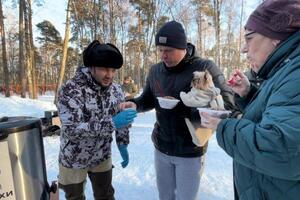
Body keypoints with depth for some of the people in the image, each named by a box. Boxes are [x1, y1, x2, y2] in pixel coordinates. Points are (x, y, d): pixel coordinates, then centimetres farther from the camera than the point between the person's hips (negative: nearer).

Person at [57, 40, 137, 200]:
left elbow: (121, 120, 5)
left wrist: (123, 145, 3)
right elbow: (71, 129, -34)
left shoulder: (116, 90, -9)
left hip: (102, 157, 4)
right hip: (74, 160, -3)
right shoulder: (70, 90, -26)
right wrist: (111, 123, -40)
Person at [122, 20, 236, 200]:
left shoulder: (204, 68, -14)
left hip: (190, 152, -4)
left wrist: (198, 114, -31)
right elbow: (148, 100, 11)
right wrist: (134, 104, -11)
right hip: (161, 149, 5)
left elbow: (228, 103, -16)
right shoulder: (155, 71, 1)